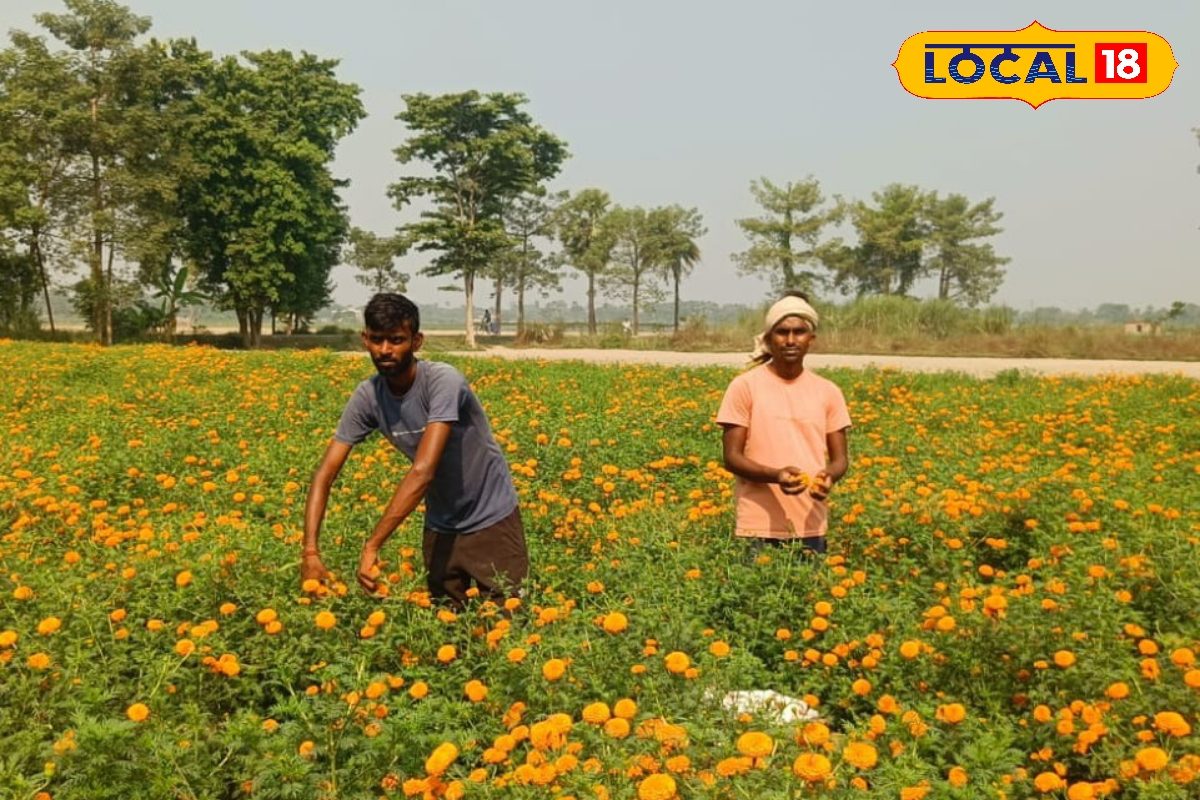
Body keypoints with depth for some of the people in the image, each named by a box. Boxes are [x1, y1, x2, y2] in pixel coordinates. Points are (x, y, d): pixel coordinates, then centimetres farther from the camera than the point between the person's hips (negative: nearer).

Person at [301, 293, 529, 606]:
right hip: (441, 525, 4)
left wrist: (371, 546, -35)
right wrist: (310, 550, -23)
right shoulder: (367, 396, -11)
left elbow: (424, 471, -34)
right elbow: (324, 475, -11)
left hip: (492, 520, -4)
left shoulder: (443, 381, -27)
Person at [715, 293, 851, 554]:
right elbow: (731, 457, -5)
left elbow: (840, 459, 9)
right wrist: (776, 475, -22)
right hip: (760, 528, -3)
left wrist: (829, 475, -14)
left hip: (811, 528, 3)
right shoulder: (745, 386, -3)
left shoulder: (828, 392, 7)